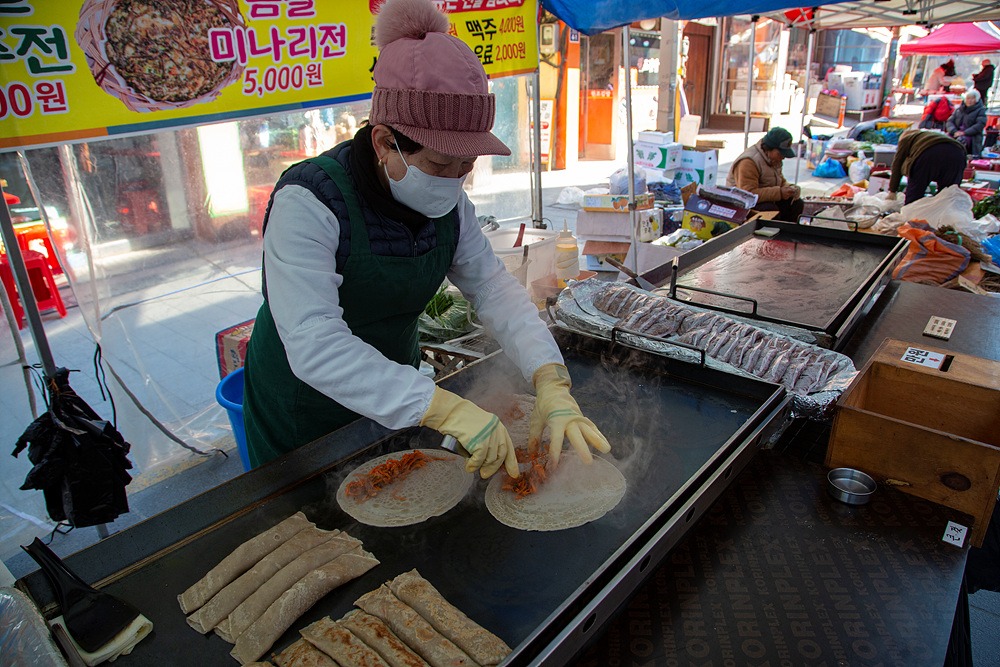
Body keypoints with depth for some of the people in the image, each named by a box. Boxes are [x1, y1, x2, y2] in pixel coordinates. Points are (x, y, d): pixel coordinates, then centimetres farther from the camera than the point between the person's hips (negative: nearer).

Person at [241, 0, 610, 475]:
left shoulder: (446, 201, -10)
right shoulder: (307, 203, -30)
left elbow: (492, 287, -13)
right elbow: (315, 346, -39)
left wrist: (551, 382, -28)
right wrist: (445, 407, -47)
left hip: (394, 396, 6)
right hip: (303, 410, -5)